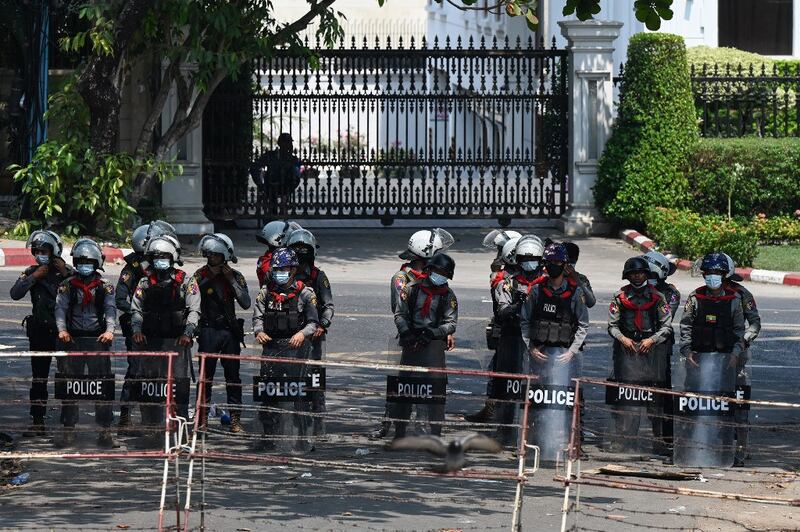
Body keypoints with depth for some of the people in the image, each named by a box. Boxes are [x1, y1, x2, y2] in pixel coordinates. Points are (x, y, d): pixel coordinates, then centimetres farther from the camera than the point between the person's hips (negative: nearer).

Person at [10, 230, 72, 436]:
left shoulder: (67, 272, 0)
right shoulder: (32, 272, 4)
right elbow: (15, 294, -10)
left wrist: (65, 274, -17)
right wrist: (34, 277, -14)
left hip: (63, 329, -1)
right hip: (40, 331, 1)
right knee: (38, 378, 1)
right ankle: (37, 423, 4)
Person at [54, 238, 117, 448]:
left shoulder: (105, 287, 7)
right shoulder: (67, 286, 8)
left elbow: (110, 310, -5)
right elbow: (60, 308, -3)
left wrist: (110, 330, -24)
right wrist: (62, 329, -22)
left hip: (98, 339, -1)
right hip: (73, 339, 1)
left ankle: (105, 430, 0)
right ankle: (69, 430, 7)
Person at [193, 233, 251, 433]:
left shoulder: (236, 277, 6)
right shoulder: (201, 275, 2)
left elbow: (246, 303, -6)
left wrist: (231, 280, -8)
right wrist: (209, 277, -9)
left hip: (230, 332, 1)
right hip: (208, 331, -1)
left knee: (233, 376, 1)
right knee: (205, 375, -1)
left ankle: (235, 419, 4)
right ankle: (203, 417, 4)